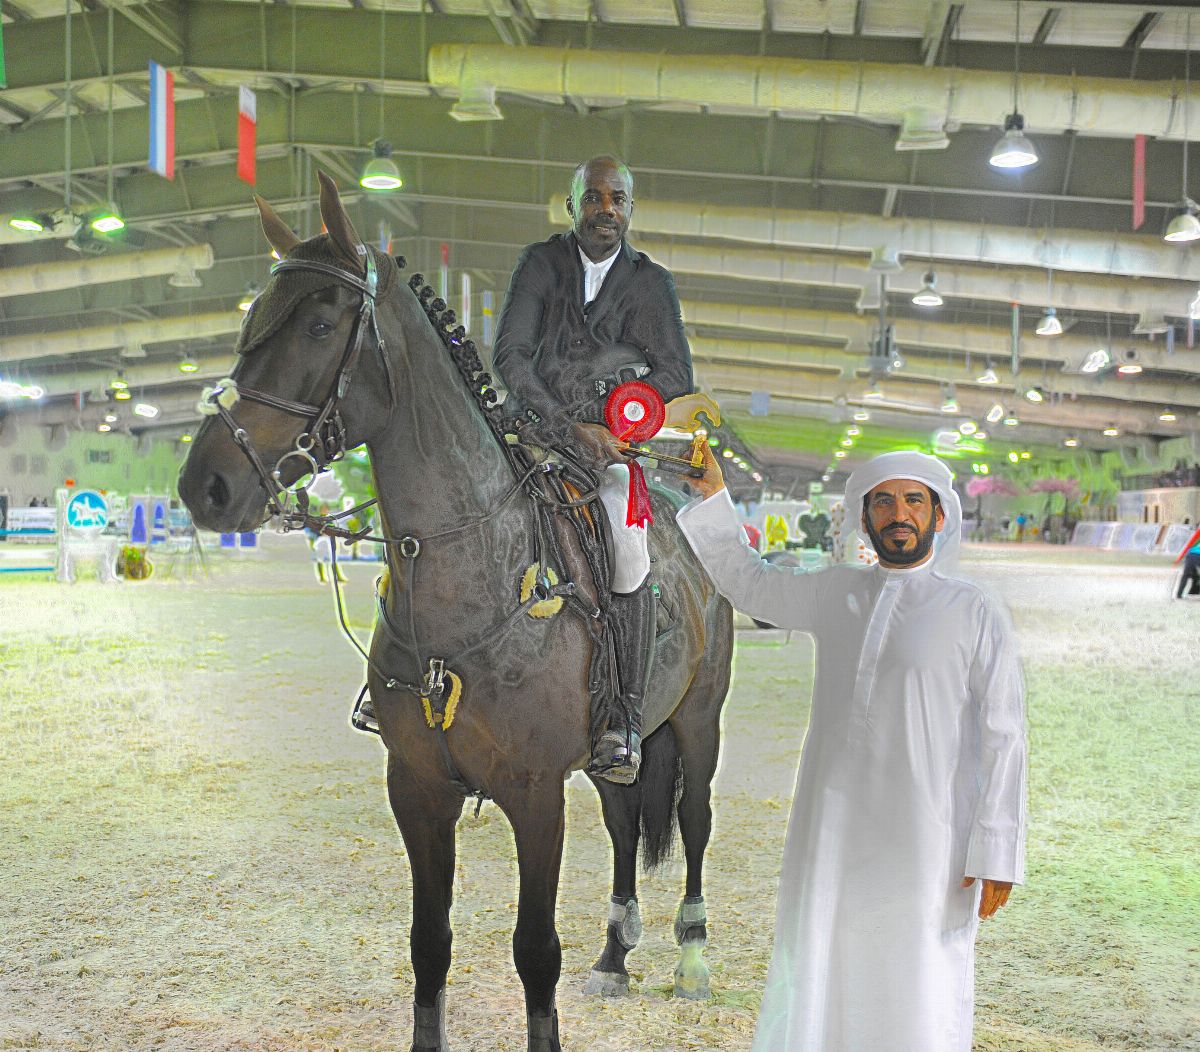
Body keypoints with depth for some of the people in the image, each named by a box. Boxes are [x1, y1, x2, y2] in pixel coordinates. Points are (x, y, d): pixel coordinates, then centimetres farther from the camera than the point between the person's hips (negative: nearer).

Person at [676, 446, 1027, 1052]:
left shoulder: (977, 616, -2)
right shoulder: (835, 594, 10)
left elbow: (1003, 739, -5)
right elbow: (746, 581, 26)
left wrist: (997, 855, -10)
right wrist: (711, 495, 16)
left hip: (926, 843, -4)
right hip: (831, 837, 4)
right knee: (811, 986, 9)